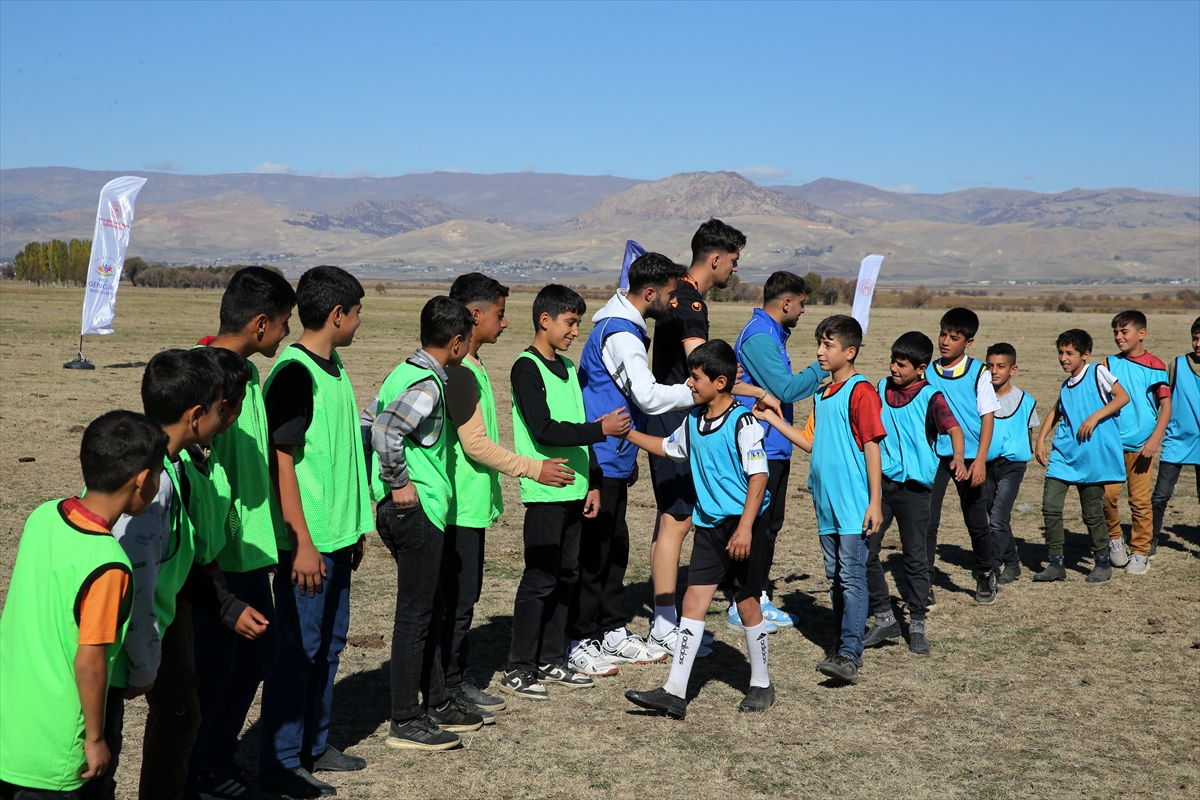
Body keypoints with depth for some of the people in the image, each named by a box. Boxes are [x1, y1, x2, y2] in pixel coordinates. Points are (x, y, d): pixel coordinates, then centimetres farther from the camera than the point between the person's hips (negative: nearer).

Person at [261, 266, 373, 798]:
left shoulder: (334, 368, 11)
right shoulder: (294, 373, -16)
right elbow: (281, 461, -18)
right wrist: (302, 543, -19)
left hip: (337, 535, 9)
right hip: (308, 540, -9)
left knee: (328, 644, 16)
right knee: (298, 649, -1)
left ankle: (314, 746, 29)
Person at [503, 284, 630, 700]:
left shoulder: (568, 369, 16)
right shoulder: (527, 368, -10)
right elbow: (545, 430, -19)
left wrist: (591, 483, 16)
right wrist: (601, 428, -18)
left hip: (572, 491, 8)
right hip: (545, 493, -8)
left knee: (565, 576, 11)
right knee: (540, 579, -5)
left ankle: (552, 661, 21)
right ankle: (518, 670, 3)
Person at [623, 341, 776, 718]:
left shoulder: (743, 422, -16)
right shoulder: (694, 421, 7)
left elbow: (759, 476, -18)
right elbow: (669, 448, 27)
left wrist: (745, 528, -24)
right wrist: (628, 434, 24)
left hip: (745, 522, -7)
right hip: (709, 524, 7)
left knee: (746, 601, 4)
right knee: (694, 598, 0)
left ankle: (761, 685, 23)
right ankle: (675, 692, -1)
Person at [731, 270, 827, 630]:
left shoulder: (772, 334, 16)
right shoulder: (759, 337, -17)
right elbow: (786, 388, -22)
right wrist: (823, 367, -14)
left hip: (775, 447, 11)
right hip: (761, 448, -11)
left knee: (770, 523, 15)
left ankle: (760, 598, 24)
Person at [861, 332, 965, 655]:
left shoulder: (930, 397, -8)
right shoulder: (883, 389, 7)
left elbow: (953, 427, -21)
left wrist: (958, 456, -38)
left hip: (913, 485, -4)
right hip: (880, 481, 5)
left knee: (915, 556, 4)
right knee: (865, 549, 0)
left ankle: (917, 625, 16)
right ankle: (884, 618, 13)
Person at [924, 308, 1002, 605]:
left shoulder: (978, 372, -2)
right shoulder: (927, 372, 3)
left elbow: (988, 417, -4)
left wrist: (980, 460, -11)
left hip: (968, 457, -1)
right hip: (933, 456, 1)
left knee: (976, 522, 11)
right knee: (927, 521, -5)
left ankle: (985, 576, 32)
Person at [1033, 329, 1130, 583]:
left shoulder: (1097, 372, -3)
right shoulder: (1066, 386, 15)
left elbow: (1123, 396, -11)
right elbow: (1056, 414, 27)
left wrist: (1095, 417, -19)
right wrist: (1040, 440, 15)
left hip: (1092, 456, -6)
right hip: (1064, 455, 6)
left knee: (1092, 512, 2)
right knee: (1050, 506, -6)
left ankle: (1103, 562, 20)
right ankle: (1056, 563, 3)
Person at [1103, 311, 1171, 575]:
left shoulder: (1155, 366, -2)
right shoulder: (1110, 364, 7)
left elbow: (1166, 406, -2)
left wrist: (1155, 439, -12)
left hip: (1141, 445, -2)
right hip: (1112, 442, 2)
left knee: (1140, 501, 1)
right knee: (1108, 493, -9)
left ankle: (1140, 553, 14)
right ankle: (1114, 537, 15)